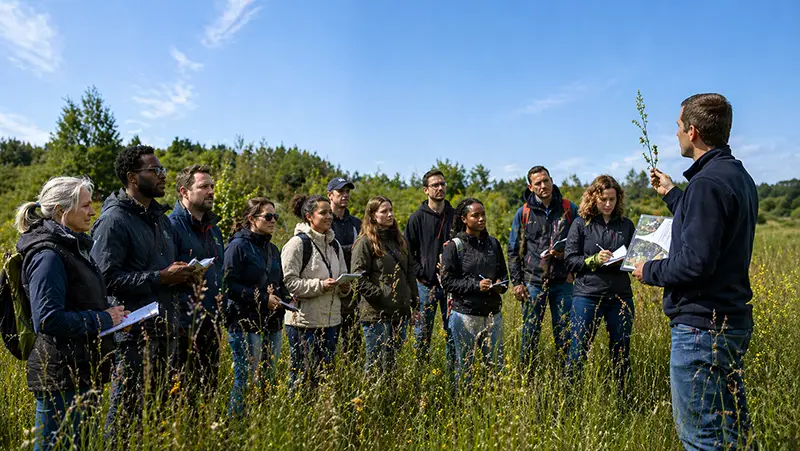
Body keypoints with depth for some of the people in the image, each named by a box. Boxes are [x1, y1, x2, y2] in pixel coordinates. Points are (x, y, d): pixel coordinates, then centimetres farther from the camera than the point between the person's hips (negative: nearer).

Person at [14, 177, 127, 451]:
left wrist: (110, 313, 7)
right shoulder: (48, 255, -17)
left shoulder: (72, 246, 13)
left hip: (82, 372, 9)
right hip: (61, 379, -9)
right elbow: (48, 320, -24)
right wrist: (103, 319, -16)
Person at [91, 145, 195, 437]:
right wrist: (160, 278, -20)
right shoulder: (114, 220, -11)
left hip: (166, 329, 8)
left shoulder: (160, 217, 15)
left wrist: (182, 274, 5)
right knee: (126, 410, 3)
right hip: (133, 332, -8)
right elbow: (107, 278, -20)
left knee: (162, 407, 16)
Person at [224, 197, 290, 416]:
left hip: (273, 324, 8)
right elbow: (229, 284, -16)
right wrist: (262, 298, -18)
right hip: (246, 323, -7)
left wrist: (285, 297, 3)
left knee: (268, 379, 14)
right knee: (246, 379, 0)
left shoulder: (273, 249, 16)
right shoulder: (238, 246, -9)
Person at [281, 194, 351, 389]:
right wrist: (320, 285, -22)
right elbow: (288, 282, -16)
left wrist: (344, 287, -1)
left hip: (331, 320, 7)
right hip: (304, 322, -7)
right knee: (303, 375, 0)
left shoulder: (334, 244, 13)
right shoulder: (297, 243, -10)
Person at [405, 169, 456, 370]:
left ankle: (452, 370, 23)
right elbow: (408, 252, 0)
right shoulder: (417, 218, -2)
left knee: (452, 332, 10)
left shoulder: (455, 216, 5)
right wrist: (422, 274, -7)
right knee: (422, 333, 6)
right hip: (427, 285, -2)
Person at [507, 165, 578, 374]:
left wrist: (566, 254, -10)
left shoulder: (569, 208, 3)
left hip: (562, 282, 0)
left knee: (564, 334, 7)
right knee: (530, 335, 7)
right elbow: (514, 251, 5)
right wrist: (517, 282, -1)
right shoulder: (524, 213, 2)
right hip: (533, 283, 0)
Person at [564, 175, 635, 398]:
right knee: (578, 350, 1)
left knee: (622, 352, 12)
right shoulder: (581, 223, 1)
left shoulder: (626, 225, 9)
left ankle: (623, 395, 27)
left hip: (620, 296, 3)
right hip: (587, 296, -3)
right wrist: (594, 259, -18)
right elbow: (570, 260, -2)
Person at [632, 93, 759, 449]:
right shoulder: (738, 176, 11)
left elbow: (695, 262, -25)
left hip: (701, 326, -10)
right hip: (734, 322, 10)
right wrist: (672, 194, 24)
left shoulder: (708, 183, -21)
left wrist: (649, 271, -8)